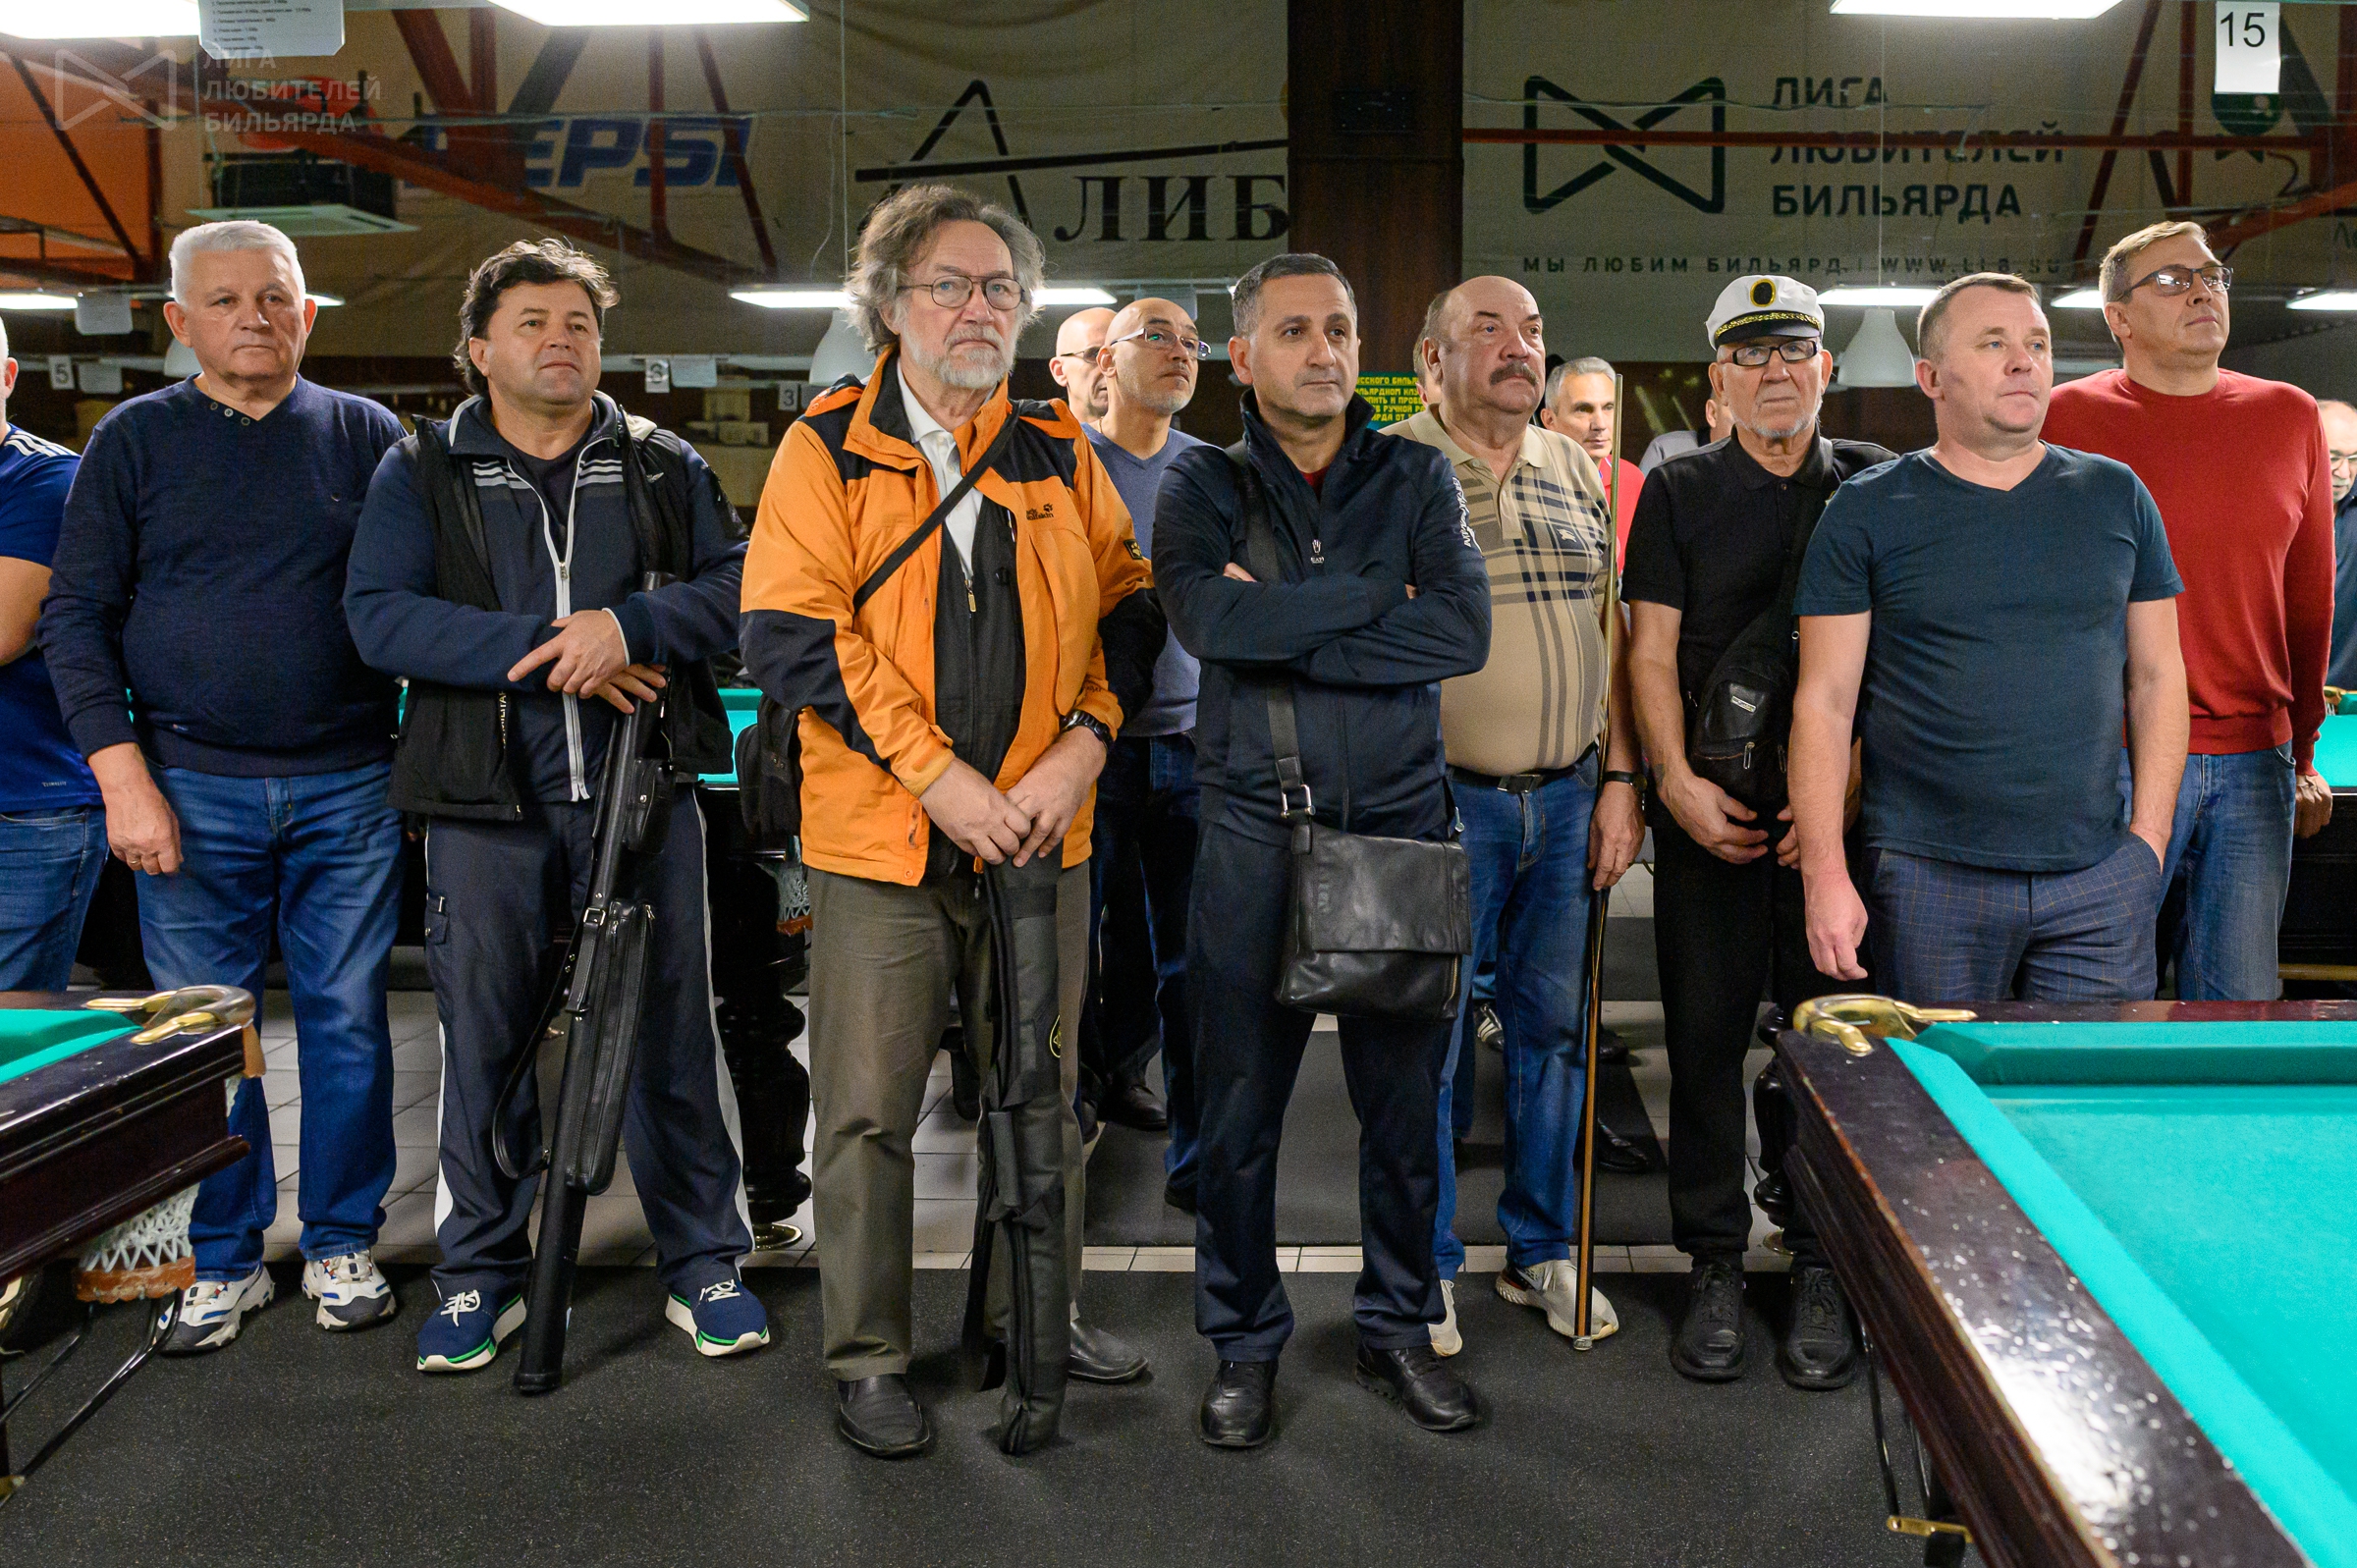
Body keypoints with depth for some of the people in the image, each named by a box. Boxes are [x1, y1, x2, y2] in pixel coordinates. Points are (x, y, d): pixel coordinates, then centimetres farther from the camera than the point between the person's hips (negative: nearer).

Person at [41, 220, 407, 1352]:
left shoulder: (366, 435, 7)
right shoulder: (135, 440, 5)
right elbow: (77, 615, 3)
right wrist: (122, 775, -7)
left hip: (348, 786, 1)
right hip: (192, 789, 0)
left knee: (347, 1018, 6)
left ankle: (342, 1244, 21)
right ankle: (225, 1261, 21)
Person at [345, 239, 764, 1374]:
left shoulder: (664, 467, 11)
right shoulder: (420, 472, 8)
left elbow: (743, 587, 0)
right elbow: (380, 614, -6)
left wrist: (628, 625, -17)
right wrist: (540, 651, -15)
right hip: (486, 806, 0)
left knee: (670, 1031, 5)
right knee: (485, 1043, 7)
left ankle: (700, 1263, 18)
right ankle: (480, 1273, 23)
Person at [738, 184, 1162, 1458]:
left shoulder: (1061, 454, 10)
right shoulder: (826, 451, -1)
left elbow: (1129, 603, 11)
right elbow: (790, 635, -9)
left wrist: (1083, 743, -7)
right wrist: (936, 776, -16)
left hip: (1041, 831, 3)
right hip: (881, 838, -3)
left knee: (1045, 1093, 15)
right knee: (869, 1110, 3)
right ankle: (868, 1359, 18)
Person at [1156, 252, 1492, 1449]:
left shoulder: (1416, 476, 7)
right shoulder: (1201, 485, 4)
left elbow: (1464, 630, -9)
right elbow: (1209, 617, -18)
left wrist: (1288, 633, -13)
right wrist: (1380, 594, -11)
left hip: (1401, 820, 2)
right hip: (1254, 829, -1)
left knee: (1406, 1099, 10)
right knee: (1238, 1105, 6)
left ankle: (1397, 1327, 29)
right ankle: (1243, 1342, 23)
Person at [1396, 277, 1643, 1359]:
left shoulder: (1578, 471, 12)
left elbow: (1610, 631, 13)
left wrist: (1619, 778, 6)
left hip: (1570, 798, 5)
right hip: (1444, 800, -4)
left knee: (1554, 1029, 12)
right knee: (1430, 1041, 3)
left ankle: (1542, 1251, 28)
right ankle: (1428, 1269, 20)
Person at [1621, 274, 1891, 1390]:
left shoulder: (1878, 485, 7)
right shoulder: (1679, 491, 7)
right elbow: (1652, 651, 3)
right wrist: (1677, 781, -11)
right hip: (1708, 806, 0)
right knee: (1706, 1034, 4)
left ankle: (1822, 1270, 18)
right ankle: (1714, 1267, 18)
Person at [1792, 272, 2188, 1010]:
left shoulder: (2116, 497, 10)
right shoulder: (1866, 514, 0)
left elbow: (2157, 677, 12)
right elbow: (1823, 703, -3)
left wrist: (2147, 840, 2)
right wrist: (1826, 875, -9)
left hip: (2101, 881, 3)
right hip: (1929, 879, -2)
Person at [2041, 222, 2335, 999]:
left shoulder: (2290, 417, 10)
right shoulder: (2067, 418, -1)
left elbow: (2310, 600, 15)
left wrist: (2302, 752, 16)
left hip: (2255, 761, 4)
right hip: (2110, 760, -3)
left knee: (2243, 1001, 7)